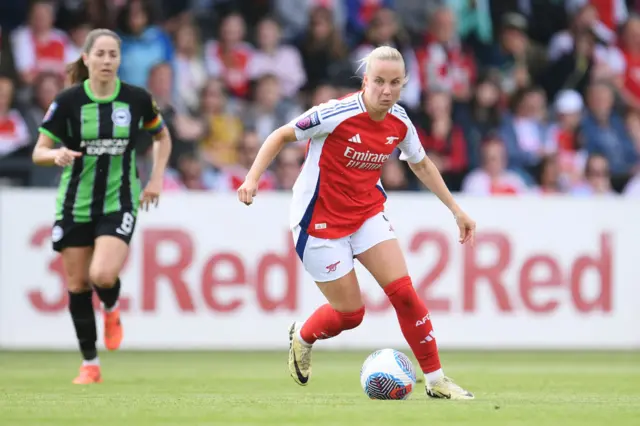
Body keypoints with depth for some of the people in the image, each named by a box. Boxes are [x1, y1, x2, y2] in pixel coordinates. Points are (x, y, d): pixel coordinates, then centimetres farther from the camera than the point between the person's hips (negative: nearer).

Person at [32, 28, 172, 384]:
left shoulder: (137, 99, -4)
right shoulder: (68, 101, -7)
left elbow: (163, 136, 16)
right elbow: (39, 152, -3)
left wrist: (157, 178, 4)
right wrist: (58, 154, -25)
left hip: (119, 203, -1)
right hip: (75, 204, 1)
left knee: (103, 274, -23)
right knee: (77, 285, 4)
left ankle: (112, 310, 14)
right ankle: (90, 365, 18)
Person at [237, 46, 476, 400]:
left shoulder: (399, 123, -5)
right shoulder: (336, 114, -24)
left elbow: (421, 165, 14)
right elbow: (281, 136, -13)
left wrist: (456, 210, 14)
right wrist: (252, 178, -24)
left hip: (368, 213, 5)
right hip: (320, 220, -5)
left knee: (403, 291, -10)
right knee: (350, 313, 0)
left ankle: (435, 380, 0)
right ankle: (301, 337, 34)